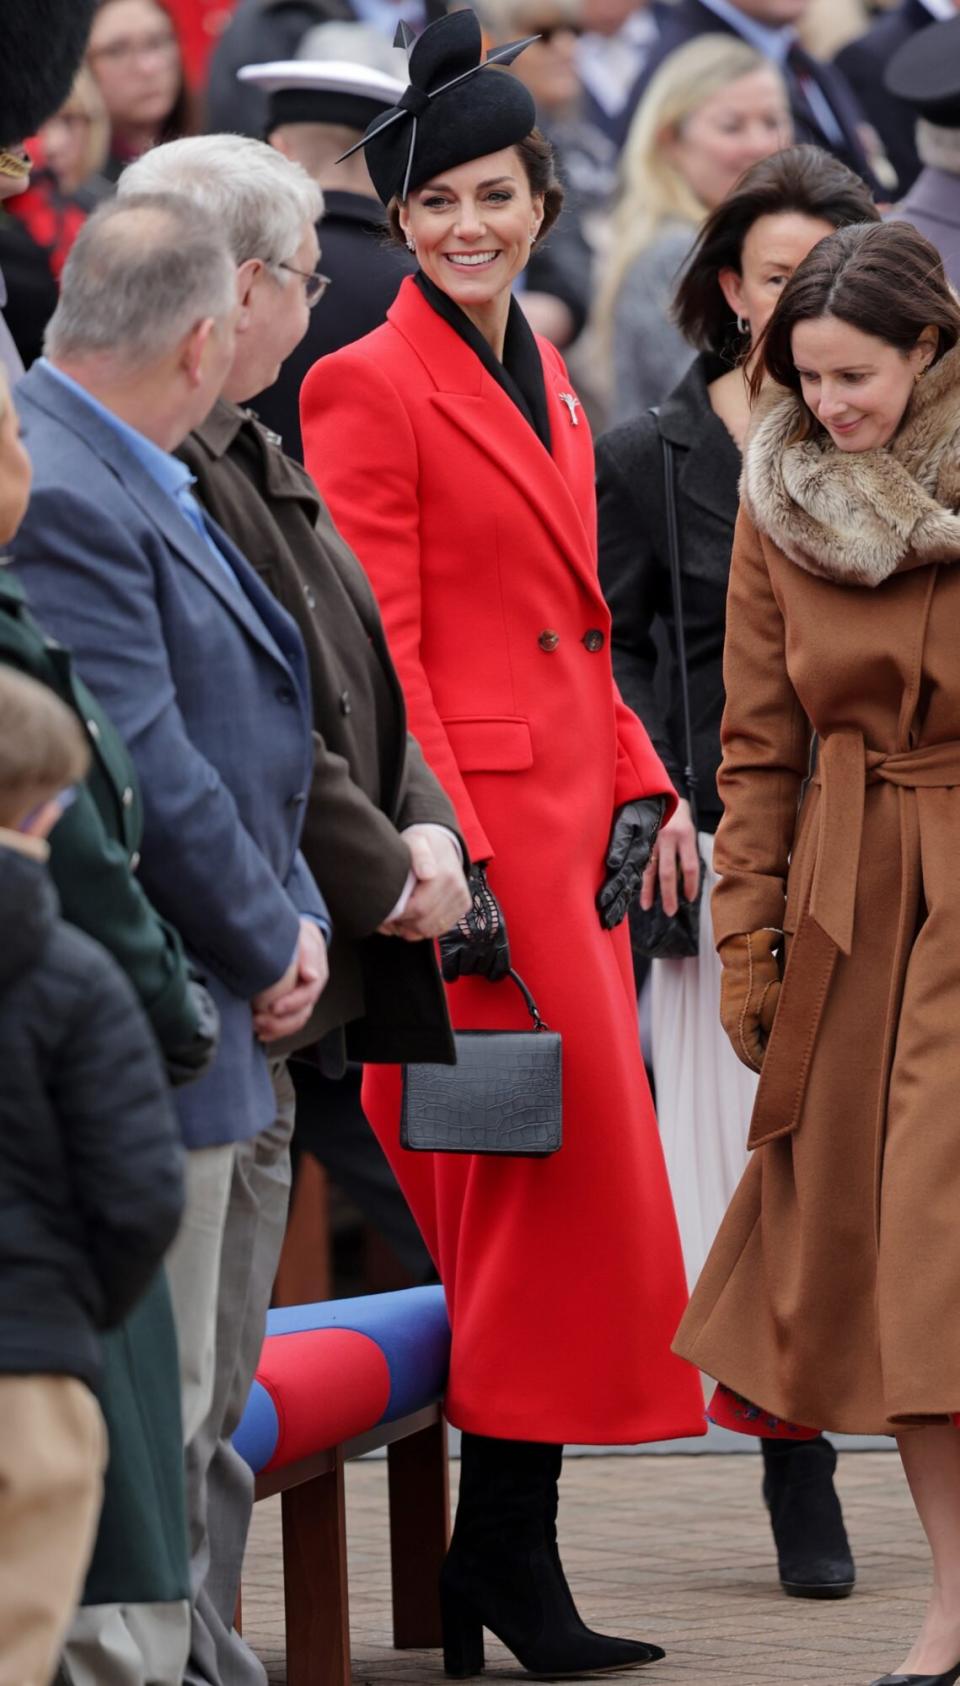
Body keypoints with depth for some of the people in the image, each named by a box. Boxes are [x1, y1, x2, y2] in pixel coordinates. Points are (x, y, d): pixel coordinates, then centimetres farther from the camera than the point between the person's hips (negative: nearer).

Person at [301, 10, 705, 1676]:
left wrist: (633, 786, 10)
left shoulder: (546, 383, 17)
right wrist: (448, 859, -20)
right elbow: (374, 653, -14)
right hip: (474, 821, -8)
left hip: (566, 813, 8)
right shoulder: (369, 386, -9)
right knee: (557, 1180, -7)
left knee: (530, 1198, 9)